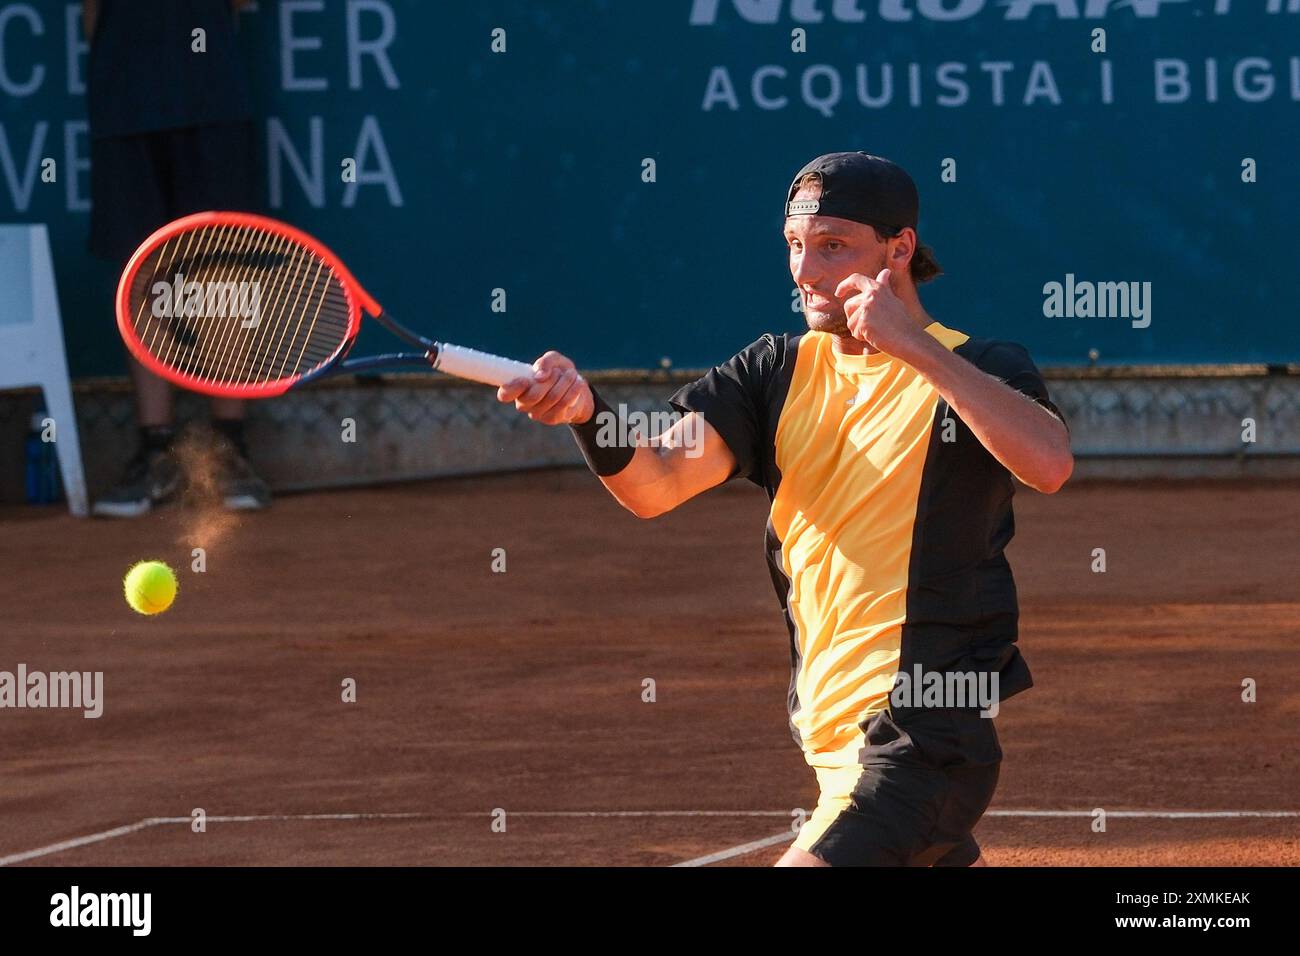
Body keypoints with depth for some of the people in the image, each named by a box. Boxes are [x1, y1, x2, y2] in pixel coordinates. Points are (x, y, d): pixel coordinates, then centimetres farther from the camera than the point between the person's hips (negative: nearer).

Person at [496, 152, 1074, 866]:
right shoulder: (778, 372, 10)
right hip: (832, 741, 7)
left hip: (923, 745, -7)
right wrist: (585, 411, -24)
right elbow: (654, 484, -4)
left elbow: (1048, 463, -28)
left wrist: (914, 345, -28)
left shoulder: (976, 370, -6)